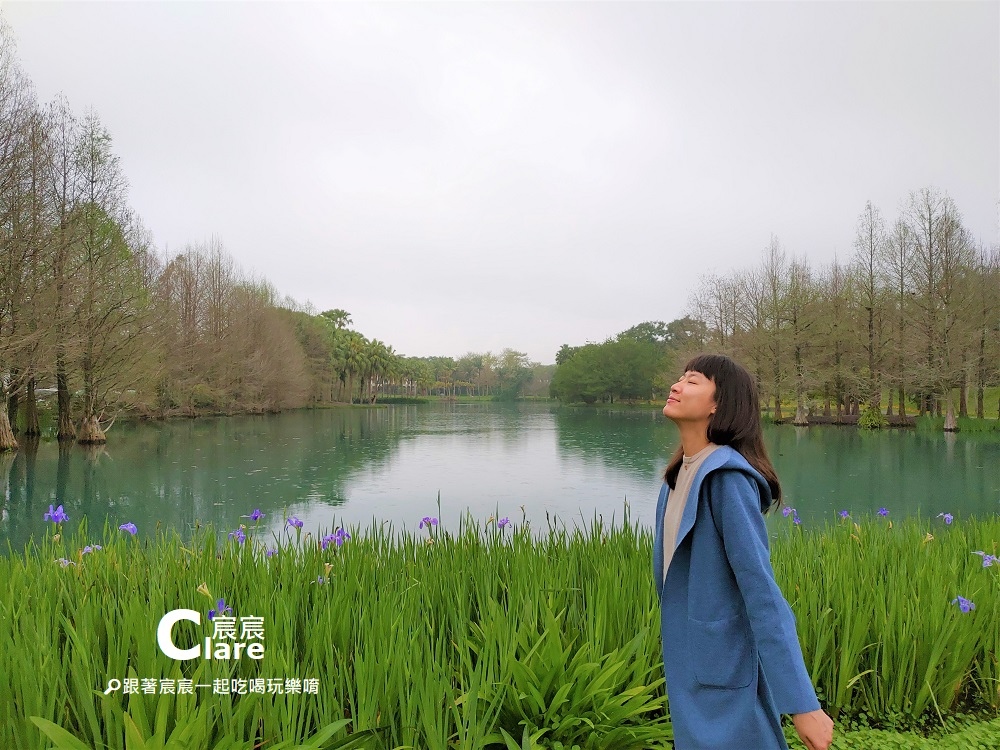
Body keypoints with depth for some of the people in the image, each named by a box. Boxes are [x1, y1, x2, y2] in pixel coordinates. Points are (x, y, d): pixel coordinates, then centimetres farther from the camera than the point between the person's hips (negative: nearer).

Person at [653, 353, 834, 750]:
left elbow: (761, 590, -25)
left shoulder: (726, 476, -22)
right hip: (690, 663, 8)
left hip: (724, 666, -8)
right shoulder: (683, 471, 3)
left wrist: (802, 703, -23)